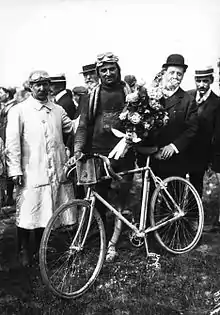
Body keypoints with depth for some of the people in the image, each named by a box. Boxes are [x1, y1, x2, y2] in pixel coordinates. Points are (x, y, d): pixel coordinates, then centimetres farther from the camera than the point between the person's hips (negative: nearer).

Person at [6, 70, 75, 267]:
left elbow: (73, 128, 14)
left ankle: (42, 250, 30)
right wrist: (15, 169, -10)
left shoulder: (57, 110, 14)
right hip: (31, 173, -4)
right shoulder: (19, 111, 0)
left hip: (56, 173, 4)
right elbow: (12, 142, -5)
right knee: (27, 215, 2)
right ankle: (24, 251, 23)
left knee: (45, 213, 12)